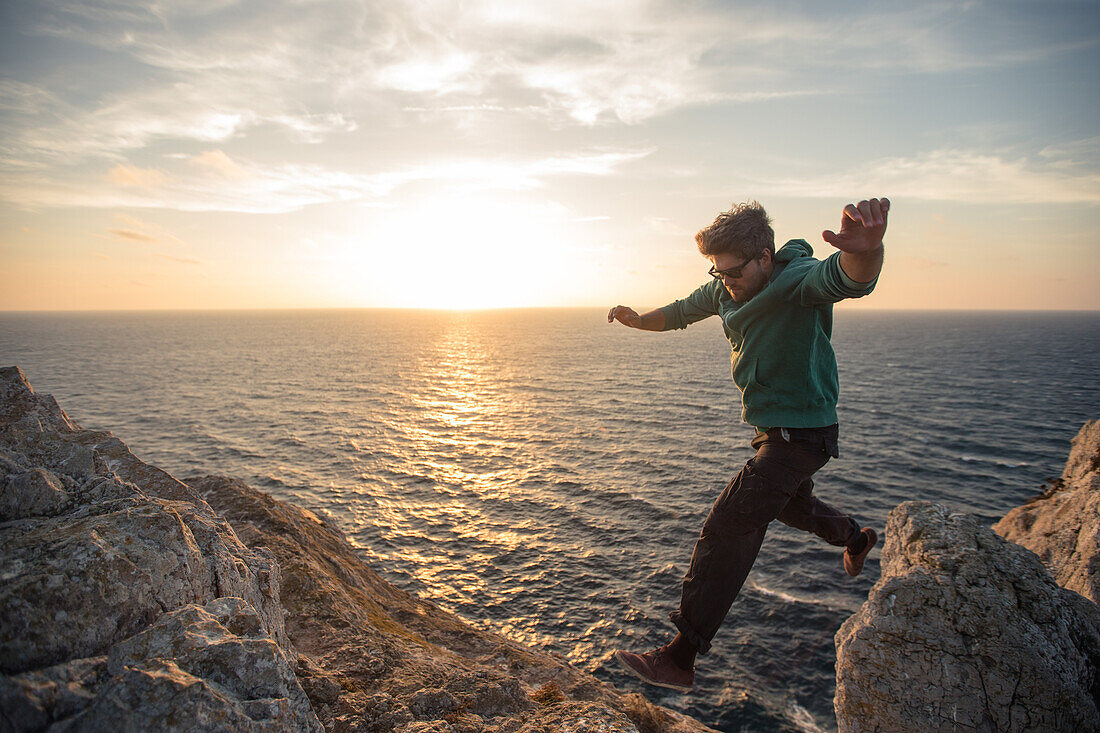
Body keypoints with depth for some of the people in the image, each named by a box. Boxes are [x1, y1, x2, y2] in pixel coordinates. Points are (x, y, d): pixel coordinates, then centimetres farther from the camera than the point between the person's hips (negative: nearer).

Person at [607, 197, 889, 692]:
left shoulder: (798, 279, -24)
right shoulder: (725, 289, 0)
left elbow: (848, 278, -48)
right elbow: (681, 312, 20)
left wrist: (866, 250, -69)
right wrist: (638, 320, 9)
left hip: (802, 432, -9)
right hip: (770, 427, 9)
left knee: (727, 529, -16)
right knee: (792, 505, 32)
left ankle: (680, 659, -10)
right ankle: (856, 539, 64)